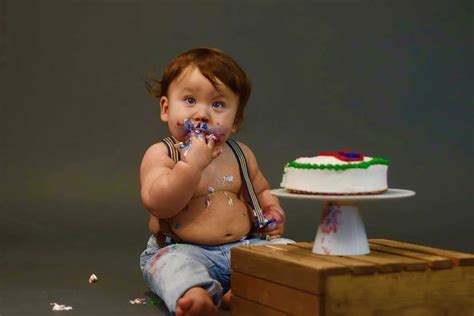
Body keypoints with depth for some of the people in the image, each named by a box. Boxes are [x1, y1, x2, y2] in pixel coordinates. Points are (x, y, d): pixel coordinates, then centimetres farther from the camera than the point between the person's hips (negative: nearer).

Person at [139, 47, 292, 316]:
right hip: (182, 250, -5)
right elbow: (158, 204, -18)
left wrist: (272, 208, 5)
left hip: (244, 246, 5)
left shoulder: (240, 154, 12)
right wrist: (192, 163, -24)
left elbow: (261, 189, 29)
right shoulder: (160, 155, -4)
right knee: (173, 264, -35)